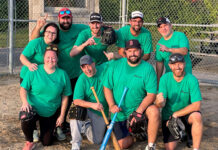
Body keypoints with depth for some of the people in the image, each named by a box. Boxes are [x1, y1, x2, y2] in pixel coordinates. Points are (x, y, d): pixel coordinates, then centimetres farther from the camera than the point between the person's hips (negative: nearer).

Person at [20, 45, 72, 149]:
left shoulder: (62, 75, -5)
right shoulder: (34, 72, -9)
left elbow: (65, 96, -1)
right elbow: (23, 89, -9)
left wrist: (62, 115, -3)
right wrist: (25, 102, -28)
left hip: (52, 113, 2)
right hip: (33, 107, -2)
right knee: (25, 123, -36)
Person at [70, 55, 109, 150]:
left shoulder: (104, 68, -12)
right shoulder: (82, 79, -19)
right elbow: (76, 101, -27)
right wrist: (92, 105, -41)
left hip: (101, 112, 2)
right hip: (86, 109, -2)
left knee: (97, 141, 5)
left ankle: (87, 126, 39)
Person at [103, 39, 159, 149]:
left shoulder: (148, 68, -9)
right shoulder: (115, 65, -3)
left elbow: (151, 94, -14)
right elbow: (107, 87, 1)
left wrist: (139, 111, -26)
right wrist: (111, 105, -15)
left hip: (140, 107, -2)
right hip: (119, 113, 2)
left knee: (154, 111, -34)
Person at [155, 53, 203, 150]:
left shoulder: (192, 80, -16)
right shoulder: (165, 79, -12)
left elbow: (196, 105, -22)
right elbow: (162, 104, -16)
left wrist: (176, 114, -21)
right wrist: (159, 102, -41)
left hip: (186, 113, -1)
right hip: (168, 115, 2)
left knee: (197, 116, -34)